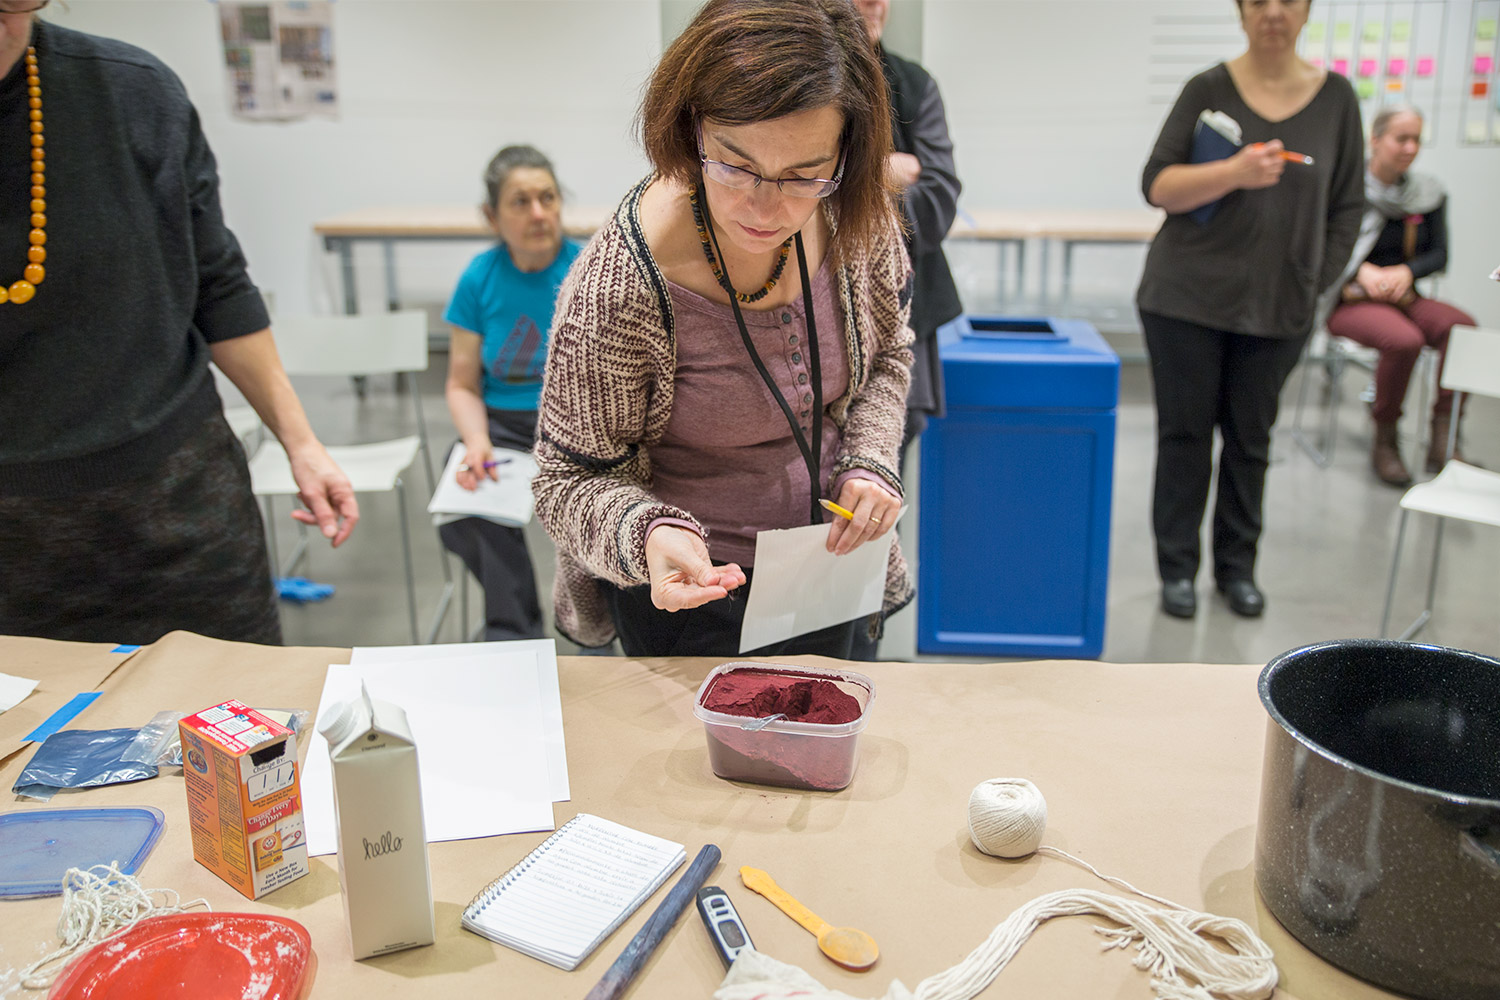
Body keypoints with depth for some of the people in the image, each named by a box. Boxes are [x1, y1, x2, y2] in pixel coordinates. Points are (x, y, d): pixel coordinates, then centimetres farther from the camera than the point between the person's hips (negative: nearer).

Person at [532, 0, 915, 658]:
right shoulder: (617, 287, -32)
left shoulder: (856, 219, -17)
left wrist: (870, 465, -13)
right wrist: (647, 535, -39)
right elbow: (571, 481, -19)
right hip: (694, 588, -4)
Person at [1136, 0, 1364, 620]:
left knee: (1250, 439, 8)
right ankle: (1177, 568, 13)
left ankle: (1237, 566, 20)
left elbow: (1347, 207, 8)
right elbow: (1157, 186, -7)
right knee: (1184, 433, 3)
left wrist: (1315, 286, 2)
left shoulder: (1335, 97, 4)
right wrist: (1233, 172, -22)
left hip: (1277, 308, 2)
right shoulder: (1208, 89, -1)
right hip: (1188, 297, -1)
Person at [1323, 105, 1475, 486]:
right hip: (1350, 299, -5)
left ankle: (1442, 440, -21)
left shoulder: (1429, 193, 10)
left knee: (1463, 325, -26)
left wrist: (1405, 271, -12)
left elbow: (1439, 254, 9)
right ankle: (1384, 442, -14)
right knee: (1405, 340, -34)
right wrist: (1362, 269, -20)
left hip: (1404, 297, 5)